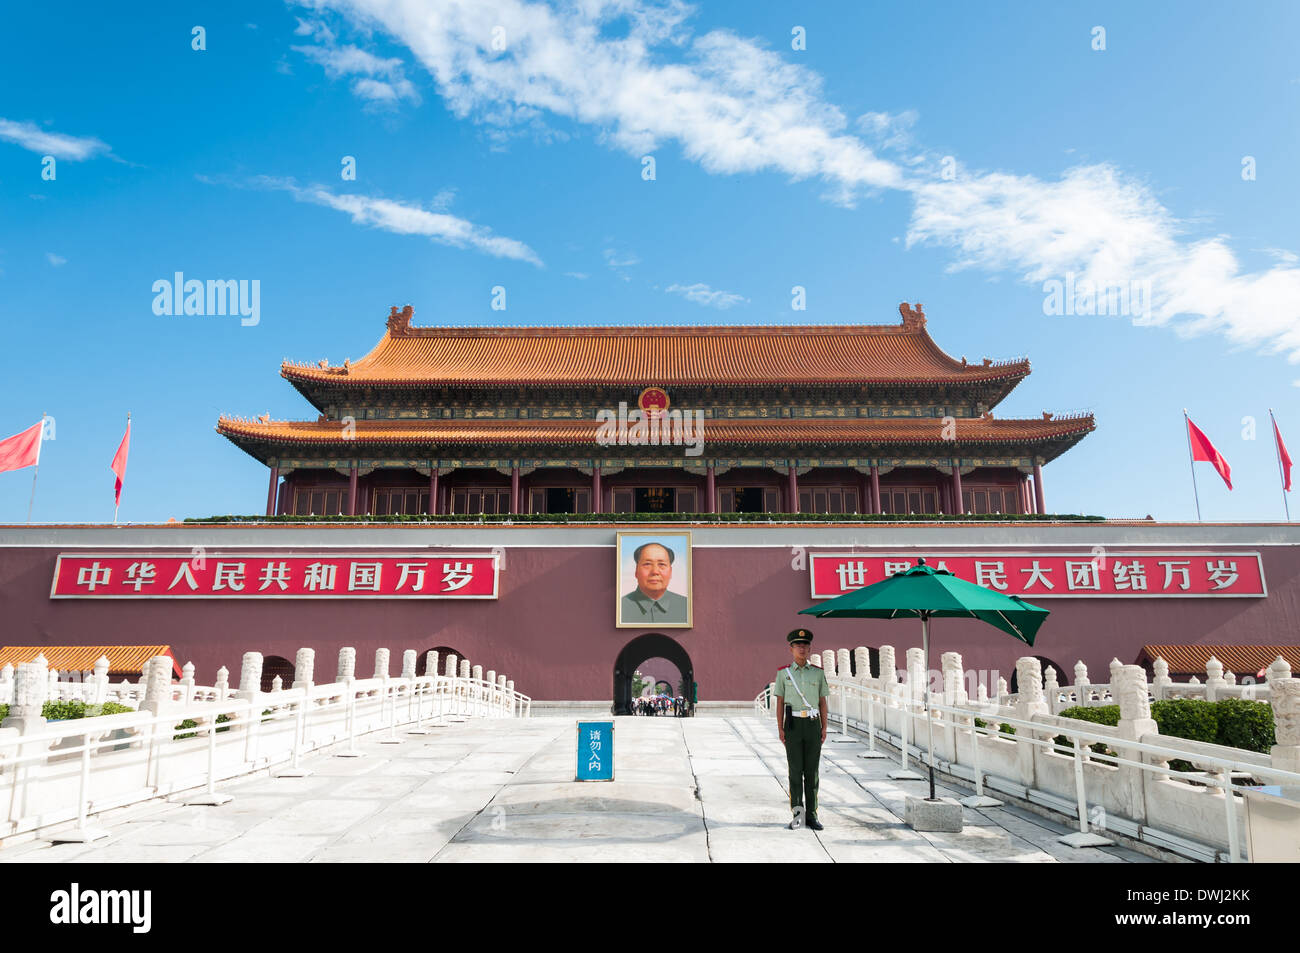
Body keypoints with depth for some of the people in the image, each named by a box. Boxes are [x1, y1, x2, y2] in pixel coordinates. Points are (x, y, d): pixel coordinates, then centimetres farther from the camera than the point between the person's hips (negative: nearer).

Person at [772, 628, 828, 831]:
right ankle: (798, 814, 4)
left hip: (813, 724, 1)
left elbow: (823, 702, 8)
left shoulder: (818, 673, 6)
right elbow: (780, 703, 3)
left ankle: (811, 815, 12)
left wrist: (824, 728, 2)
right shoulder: (783, 673, 2)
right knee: (795, 770, -2)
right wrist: (780, 728, -4)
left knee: (812, 771, 5)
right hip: (793, 724, -1)